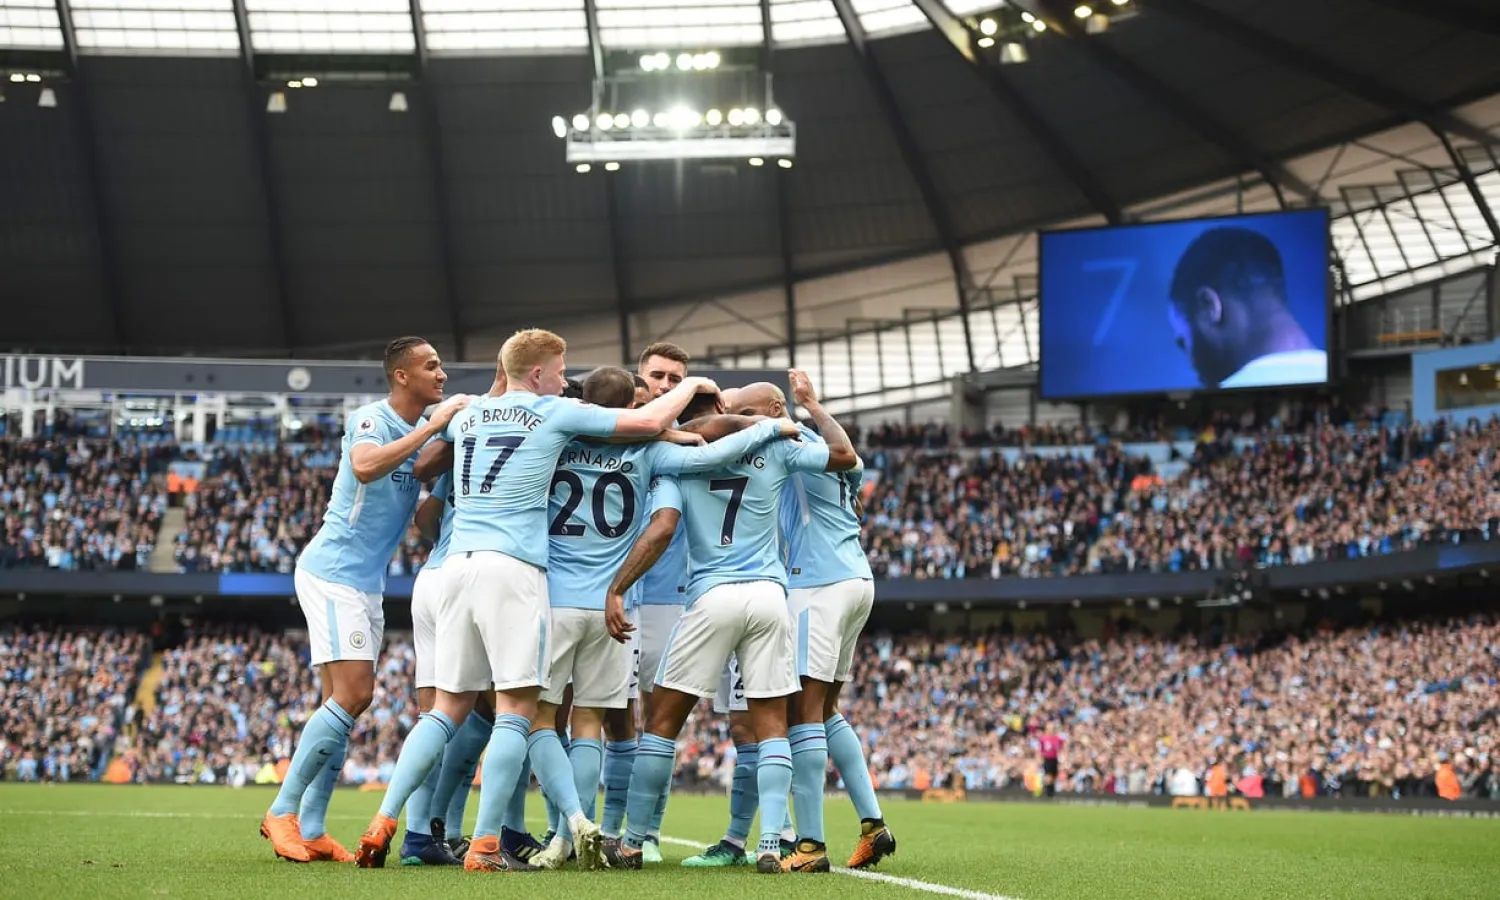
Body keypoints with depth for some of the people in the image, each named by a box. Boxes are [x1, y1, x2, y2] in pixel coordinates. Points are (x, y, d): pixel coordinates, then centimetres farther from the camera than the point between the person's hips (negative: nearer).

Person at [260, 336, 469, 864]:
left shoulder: (422, 431, 13)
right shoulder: (372, 419, -14)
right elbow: (364, 466, -33)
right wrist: (433, 427, -30)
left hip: (367, 583, 9)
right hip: (333, 572, -9)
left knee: (344, 702, 6)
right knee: (353, 694, -16)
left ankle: (311, 830, 7)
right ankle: (282, 811, -11)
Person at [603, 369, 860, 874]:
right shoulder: (776, 451, 5)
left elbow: (661, 530, -8)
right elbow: (845, 456, 16)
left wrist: (617, 589, -8)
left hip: (713, 597, -1)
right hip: (769, 595, 1)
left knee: (663, 719, 7)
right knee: (771, 723, 6)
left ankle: (631, 843, 8)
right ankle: (770, 845, -5)